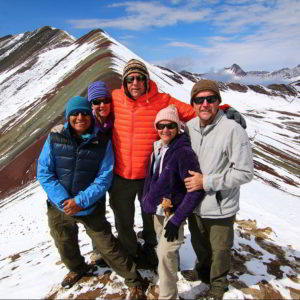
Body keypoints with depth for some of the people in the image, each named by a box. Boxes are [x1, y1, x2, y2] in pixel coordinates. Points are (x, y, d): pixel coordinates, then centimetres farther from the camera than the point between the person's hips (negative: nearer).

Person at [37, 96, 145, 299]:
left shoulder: (103, 143, -11)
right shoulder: (54, 140, -7)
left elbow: (105, 177, -12)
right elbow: (44, 173, -8)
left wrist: (81, 201, -21)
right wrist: (64, 200, -19)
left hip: (91, 208, -3)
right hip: (59, 207, 4)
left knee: (108, 247, 2)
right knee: (65, 246, 25)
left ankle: (134, 281, 26)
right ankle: (77, 269, 57)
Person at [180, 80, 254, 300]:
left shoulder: (232, 130, -20)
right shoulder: (189, 127, -4)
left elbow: (245, 172, -19)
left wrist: (206, 182, -20)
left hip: (220, 207, -5)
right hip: (194, 204, 5)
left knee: (220, 249, 18)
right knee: (199, 244, 27)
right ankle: (203, 270, 56)